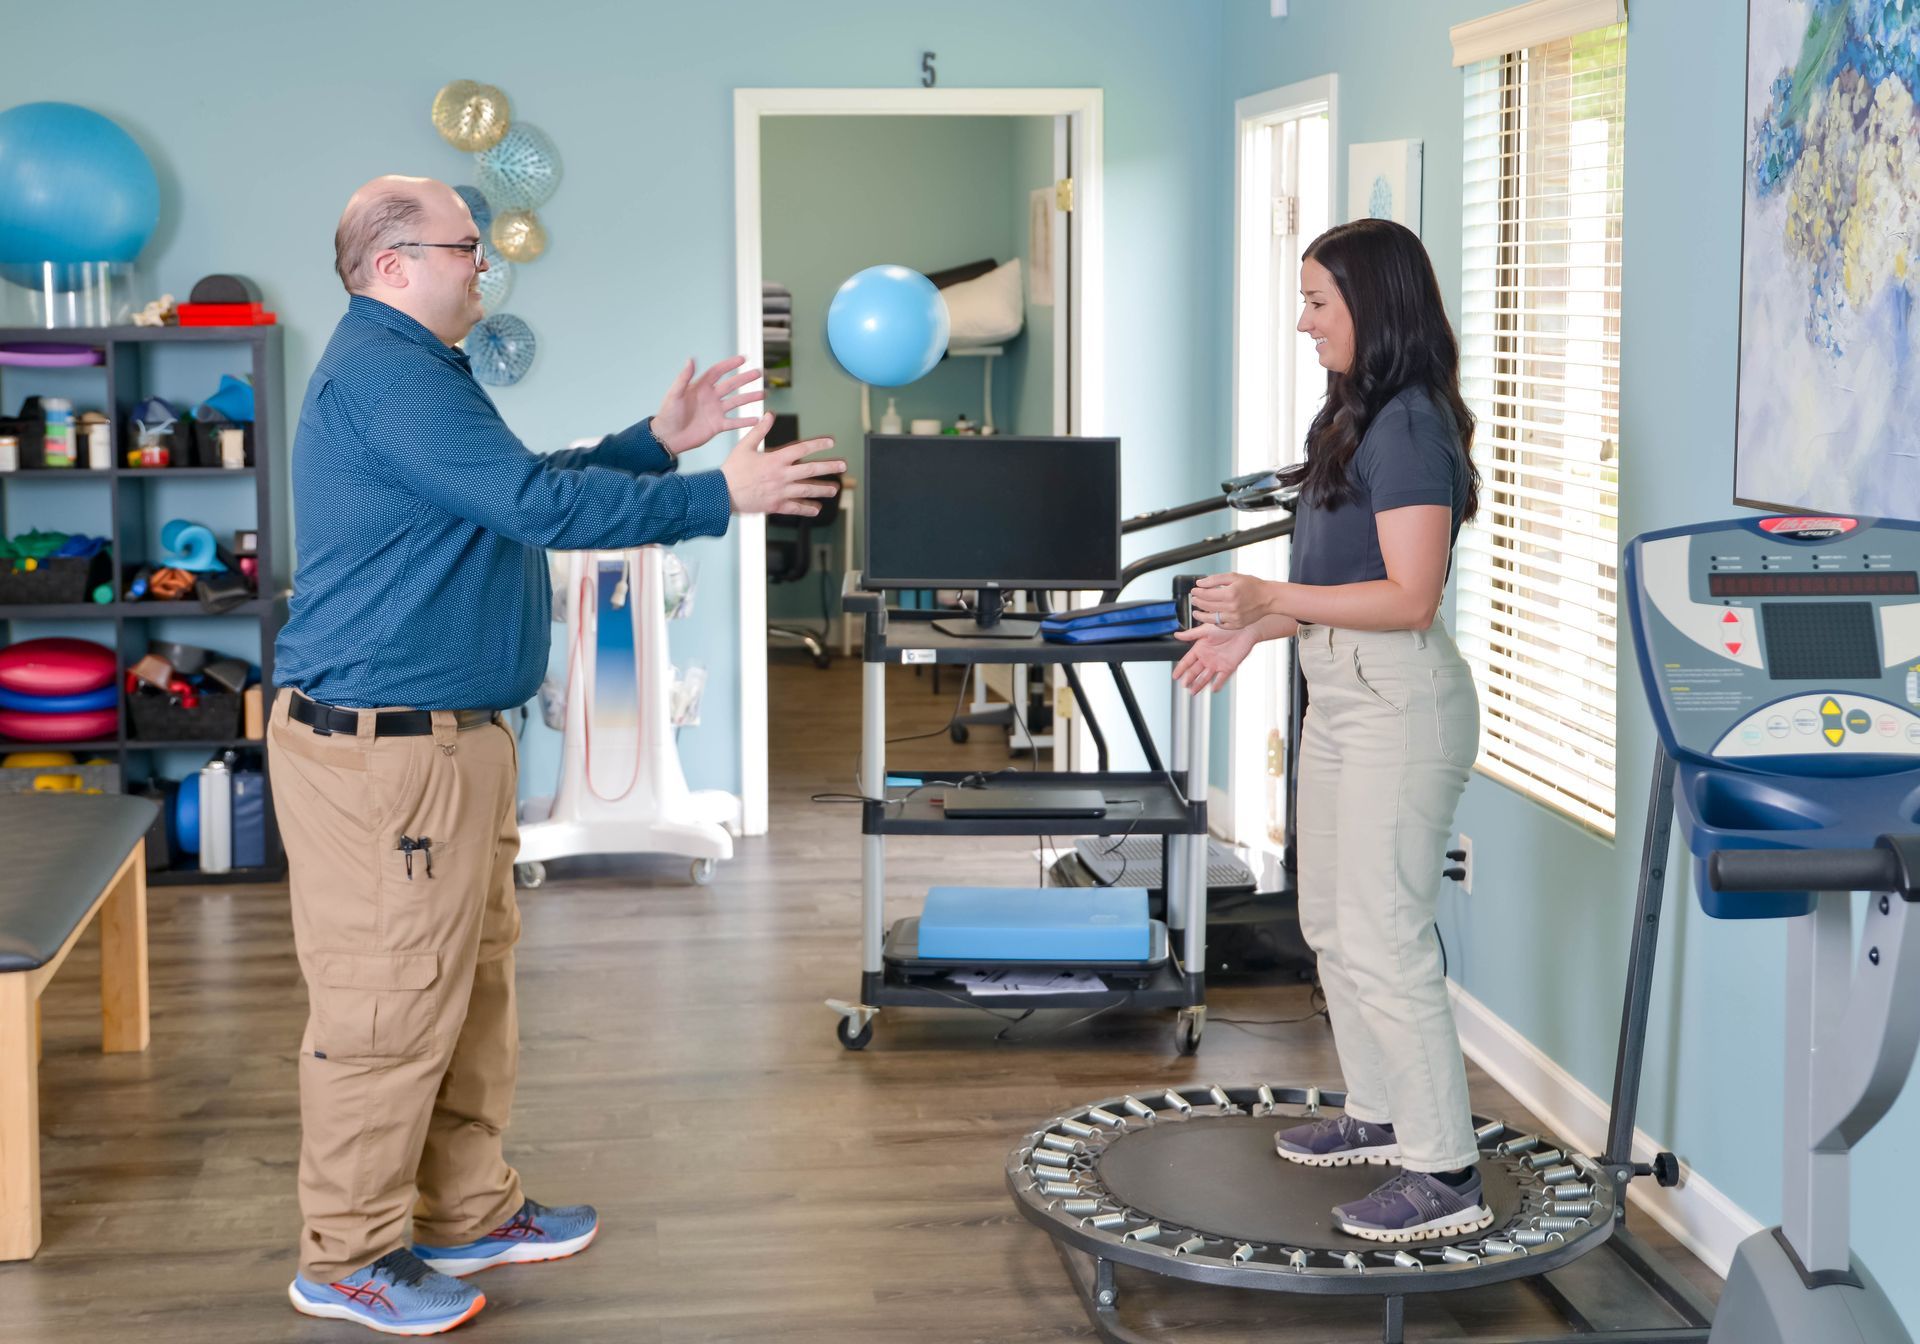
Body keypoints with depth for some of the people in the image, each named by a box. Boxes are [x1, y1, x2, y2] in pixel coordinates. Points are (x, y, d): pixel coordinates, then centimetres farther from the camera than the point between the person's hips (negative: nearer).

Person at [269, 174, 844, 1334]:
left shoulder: (417, 369, 19)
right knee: (390, 1009, -3)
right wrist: (721, 497, -17)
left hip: (451, 739, 11)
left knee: (472, 982, 17)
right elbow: (537, 504, -23)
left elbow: (526, 487, 22)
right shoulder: (382, 373, -17)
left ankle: (469, 1211, 29)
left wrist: (660, 442, 12)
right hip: (381, 748, -11)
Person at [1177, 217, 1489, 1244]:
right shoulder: (1356, 417, 13)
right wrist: (1248, 633, 17)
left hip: (1399, 701, -11)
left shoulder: (1411, 428, -17)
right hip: (1339, 695, 11)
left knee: (1383, 937, -8)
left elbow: (1409, 596, -22)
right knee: (1331, 923, 18)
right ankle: (1378, 1114, 33)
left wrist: (1271, 600, -26)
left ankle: (1446, 1177, -1)